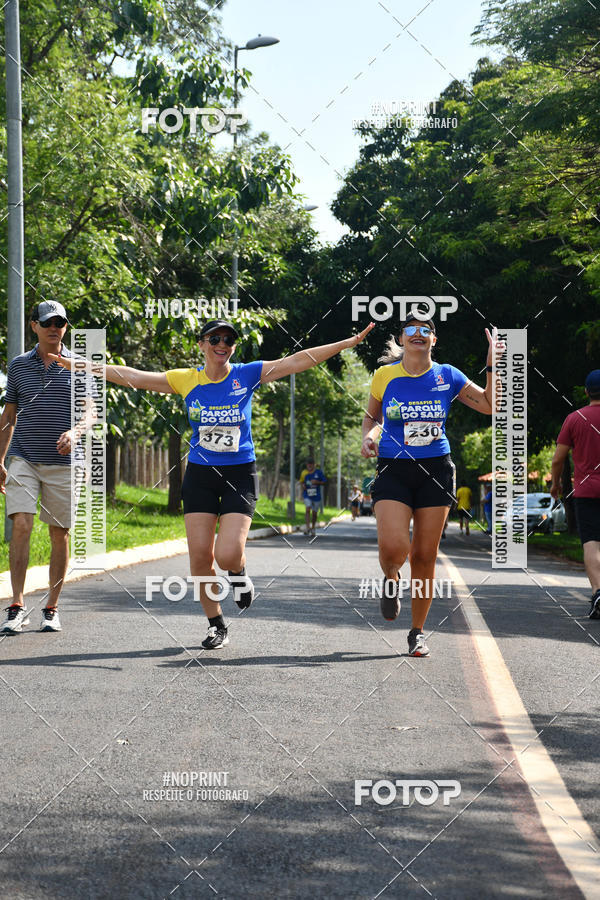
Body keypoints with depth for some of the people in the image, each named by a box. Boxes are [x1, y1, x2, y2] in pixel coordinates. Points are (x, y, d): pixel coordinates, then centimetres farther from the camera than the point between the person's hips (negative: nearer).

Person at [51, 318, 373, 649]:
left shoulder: (247, 375, -3)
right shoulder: (185, 380, 0)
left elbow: (297, 361, -6)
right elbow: (132, 376, 3)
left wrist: (348, 342, -11)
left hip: (240, 474, -2)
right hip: (200, 475, 2)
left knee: (227, 555, -17)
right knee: (200, 556, -1)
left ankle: (238, 572, 21)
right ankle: (216, 625, 18)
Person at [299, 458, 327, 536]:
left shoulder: (319, 472, -3)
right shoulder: (304, 473, 2)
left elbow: (325, 482, 1)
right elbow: (301, 481, 18)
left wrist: (317, 482, -16)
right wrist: (303, 485, -5)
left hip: (316, 496, 0)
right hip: (307, 495, 0)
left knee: (314, 513, 8)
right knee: (308, 509, -22)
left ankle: (313, 529, 28)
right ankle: (307, 528, -25)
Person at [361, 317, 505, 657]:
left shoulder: (447, 377, 3)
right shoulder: (384, 376, 2)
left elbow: (490, 405, 3)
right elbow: (372, 416, 18)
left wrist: (493, 365, -6)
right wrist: (369, 436, -2)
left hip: (435, 471, 1)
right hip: (394, 471, -1)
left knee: (425, 555, 2)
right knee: (393, 548, -20)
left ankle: (418, 632, 17)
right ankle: (391, 579, 18)